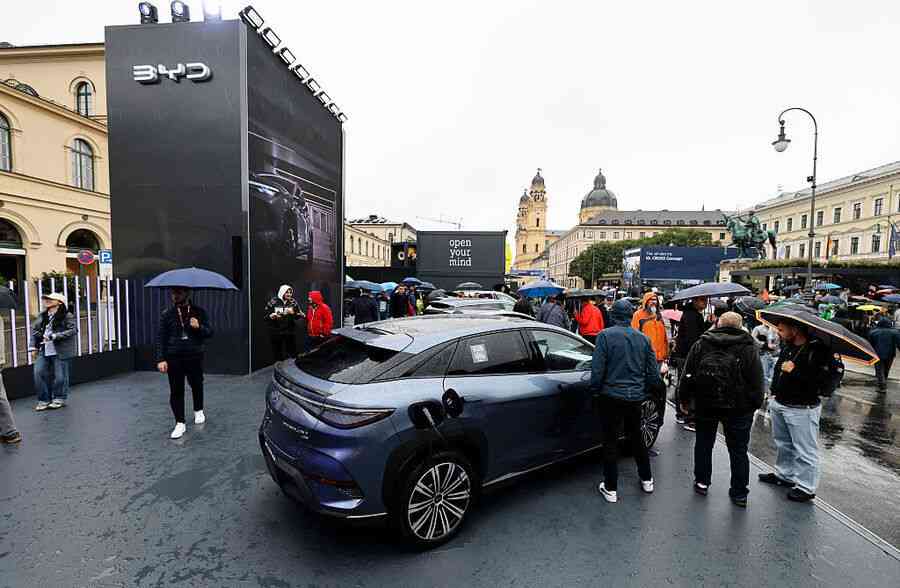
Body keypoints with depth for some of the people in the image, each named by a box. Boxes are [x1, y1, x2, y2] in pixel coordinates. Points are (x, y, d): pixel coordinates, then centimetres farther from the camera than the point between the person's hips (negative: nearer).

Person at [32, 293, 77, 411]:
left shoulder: (67, 316, -4)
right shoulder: (41, 316, 15)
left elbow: (72, 330, -13)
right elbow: (35, 330, 21)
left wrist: (54, 336, -20)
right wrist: (34, 344, 9)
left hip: (60, 351, -6)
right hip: (43, 351, 6)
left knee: (60, 375, 1)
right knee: (39, 373, 1)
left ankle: (59, 399, 18)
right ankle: (44, 399, 15)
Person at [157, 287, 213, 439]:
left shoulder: (199, 312, 2)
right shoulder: (167, 314, 3)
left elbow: (209, 333, 3)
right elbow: (160, 338, 1)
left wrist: (199, 327, -18)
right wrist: (161, 359, -8)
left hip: (194, 357, 0)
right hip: (173, 358, 0)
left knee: (197, 385, 14)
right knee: (176, 391, 2)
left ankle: (198, 411, 39)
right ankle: (180, 423, 13)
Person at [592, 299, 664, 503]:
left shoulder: (605, 335, -13)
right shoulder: (643, 338, 3)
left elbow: (597, 369, -16)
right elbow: (653, 373, 7)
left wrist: (595, 391, -2)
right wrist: (645, 390, 22)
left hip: (611, 396, -5)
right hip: (635, 397, 5)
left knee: (610, 441, 7)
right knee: (636, 437, 24)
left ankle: (610, 489, 15)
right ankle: (646, 480, 38)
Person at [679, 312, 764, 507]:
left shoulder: (701, 344, -2)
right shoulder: (749, 348, -5)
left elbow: (688, 375, -1)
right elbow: (757, 381, -5)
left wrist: (684, 398, 7)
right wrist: (756, 404, 5)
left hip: (705, 403, 1)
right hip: (738, 408, -1)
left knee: (704, 443, 16)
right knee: (738, 450, 11)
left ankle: (702, 482, 26)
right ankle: (739, 493, 19)